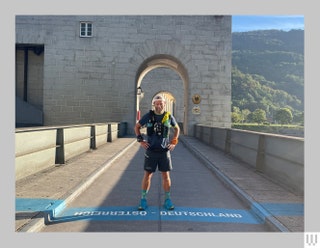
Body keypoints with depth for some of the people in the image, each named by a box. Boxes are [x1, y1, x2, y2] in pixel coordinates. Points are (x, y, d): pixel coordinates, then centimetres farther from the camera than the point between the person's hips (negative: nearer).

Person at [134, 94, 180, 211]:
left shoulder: (169, 117, -1)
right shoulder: (148, 116, -5)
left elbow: (177, 129, 15)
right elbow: (137, 127, 9)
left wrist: (174, 142, 4)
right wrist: (140, 141, -1)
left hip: (164, 151, 1)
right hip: (151, 151, -1)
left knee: (166, 175, 6)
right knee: (147, 175, 3)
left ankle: (167, 200, 20)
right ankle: (143, 199, 16)